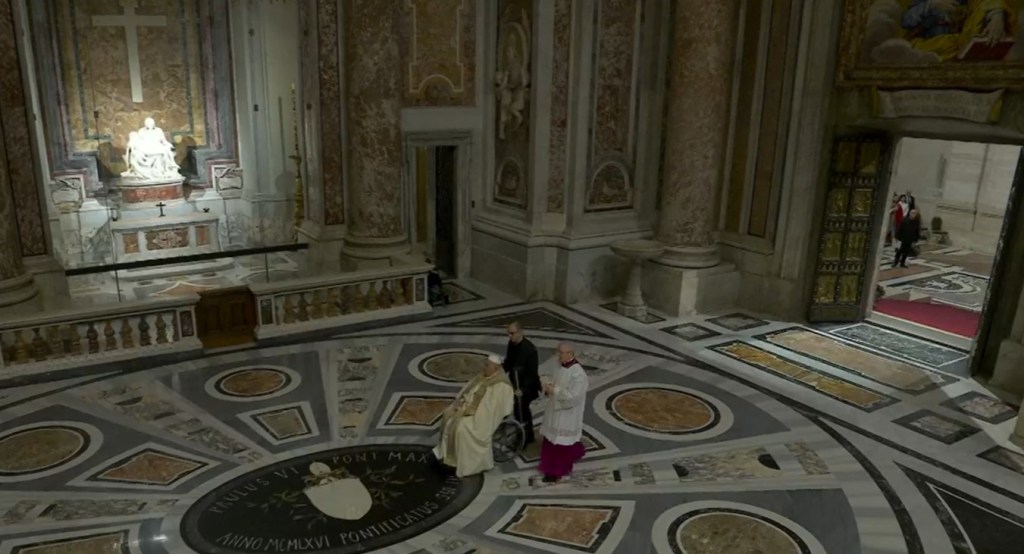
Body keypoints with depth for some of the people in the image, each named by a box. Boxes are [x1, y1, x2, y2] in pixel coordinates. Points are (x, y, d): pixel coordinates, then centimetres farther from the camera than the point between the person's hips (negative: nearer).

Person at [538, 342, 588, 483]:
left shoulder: (578, 374, -26)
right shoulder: (562, 366, 1)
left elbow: (573, 396, -28)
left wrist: (555, 391, -25)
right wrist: (549, 384, -8)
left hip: (567, 414, -8)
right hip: (556, 411, 8)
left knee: (561, 442, 5)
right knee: (551, 439, 17)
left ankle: (557, 471, 20)